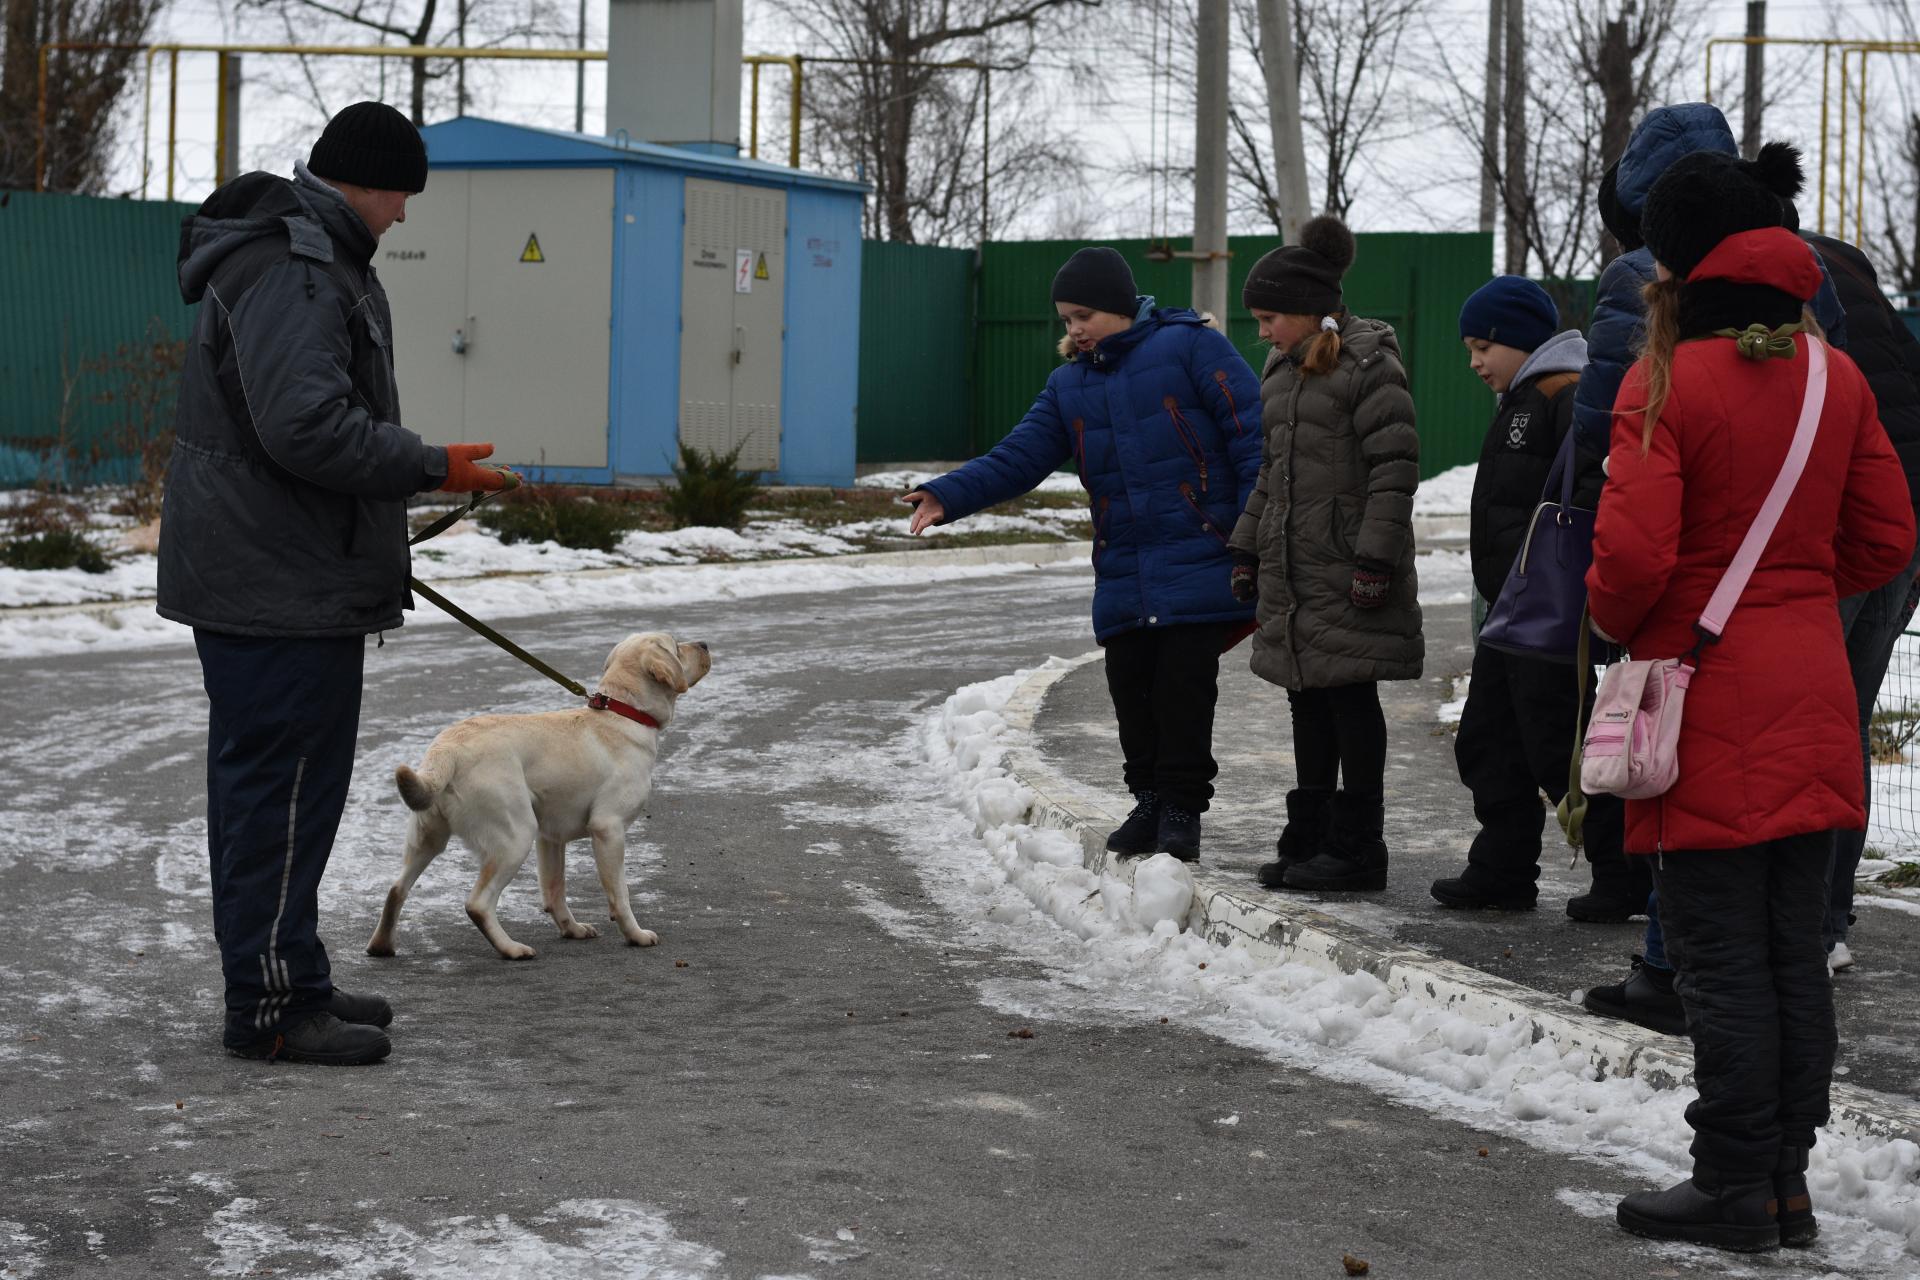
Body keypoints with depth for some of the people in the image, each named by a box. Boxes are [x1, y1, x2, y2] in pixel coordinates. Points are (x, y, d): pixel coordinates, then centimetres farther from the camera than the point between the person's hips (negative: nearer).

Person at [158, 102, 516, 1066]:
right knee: (285, 783, -7)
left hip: (250, 576, 11)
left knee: (260, 780, 16)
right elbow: (308, 424, -28)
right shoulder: (291, 273, -18)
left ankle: (285, 981, 25)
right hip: (281, 584, -11)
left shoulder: (306, 256, 18)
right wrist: (433, 468, -19)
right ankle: (271, 1005, -2)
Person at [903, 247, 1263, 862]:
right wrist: (948, 496, -10)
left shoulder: (1189, 347, -5)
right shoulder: (1068, 386, 14)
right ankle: (1149, 802, 22)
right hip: (1123, 576, 6)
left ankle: (1182, 810, 9)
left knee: (1183, 690, -3)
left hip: (1199, 568, -6)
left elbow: (1252, 434, -8)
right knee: (1132, 692, 7)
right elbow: (1018, 458, 6)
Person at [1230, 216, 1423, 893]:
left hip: (1348, 577, -8)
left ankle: (1356, 847, 4)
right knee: (1308, 704, 12)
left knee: (1350, 699, -2)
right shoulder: (1282, 371, 15)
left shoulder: (1368, 365, -11)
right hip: (1291, 572, 8)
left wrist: (1376, 560, -20)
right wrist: (1248, 550, 18)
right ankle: (1310, 837, 20)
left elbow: (1394, 469, -15)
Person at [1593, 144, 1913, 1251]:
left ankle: (1736, 1189, 6)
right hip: (1812, 702, 6)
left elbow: (1632, 558, -19)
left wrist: (1614, 619, 2)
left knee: (1720, 954, 0)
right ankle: (1787, 1180, 18)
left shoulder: (1667, 383, -14)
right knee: (1795, 950, 12)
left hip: (1708, 707, -6)